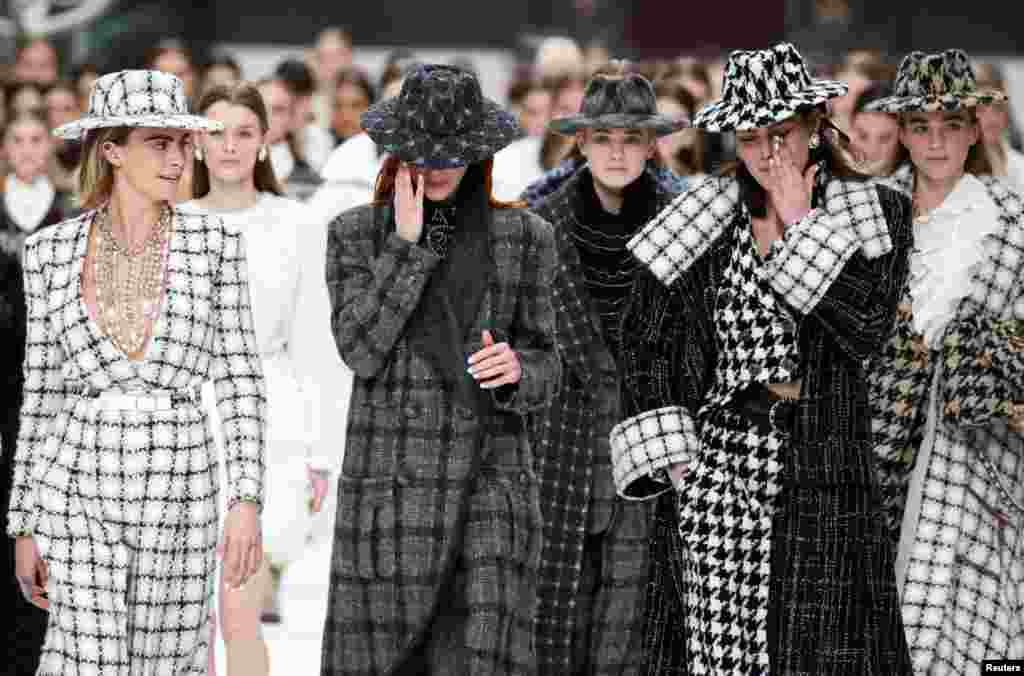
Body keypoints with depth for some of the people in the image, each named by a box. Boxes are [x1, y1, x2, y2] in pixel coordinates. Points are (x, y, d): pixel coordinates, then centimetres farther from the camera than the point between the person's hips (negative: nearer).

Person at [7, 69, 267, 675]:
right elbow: (43, 390, 6)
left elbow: (240, 378, -1)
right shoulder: (53, 251, 1)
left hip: (179, 486, 1)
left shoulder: (214, 244, -1)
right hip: (81, 485, 0)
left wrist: (247, 499, -11)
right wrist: (25, 527, 6)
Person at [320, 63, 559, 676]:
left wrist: (516, 368, -16)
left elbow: (544, 369, 7)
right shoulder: (355, 234, 4)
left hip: (490, 482, 0)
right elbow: (360, 349, -10)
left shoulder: (524, 237, 5)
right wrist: (405, 244, -14)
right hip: (390, 480, 0)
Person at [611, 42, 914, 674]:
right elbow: (644, 341, 9)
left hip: (819, 476, -1)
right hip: (709, 470, 1)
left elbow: (867, 326, -12)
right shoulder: (701, 218, 6)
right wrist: (666, 453, 0)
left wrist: (800, 222, -9)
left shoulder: (877, 214, 3)